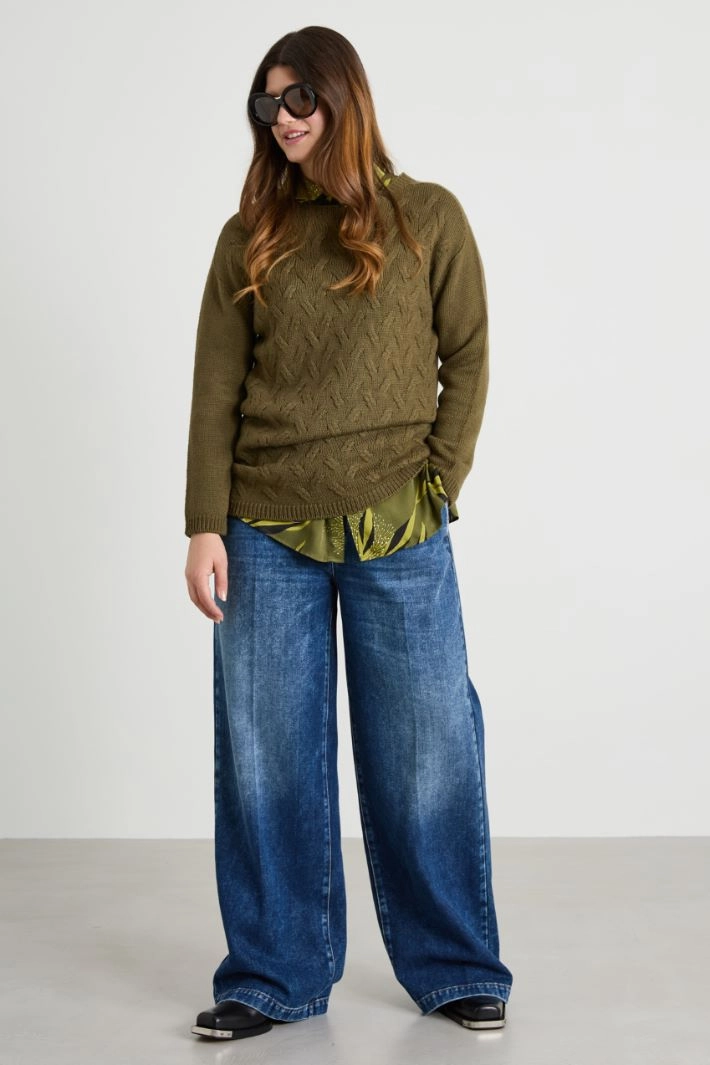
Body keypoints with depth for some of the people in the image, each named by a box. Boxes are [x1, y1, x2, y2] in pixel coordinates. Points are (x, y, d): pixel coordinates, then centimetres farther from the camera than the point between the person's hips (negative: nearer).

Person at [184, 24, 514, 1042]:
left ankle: (456, 969, 21)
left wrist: (438, 482, -7)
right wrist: (205, 525, -2)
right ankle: (275, 977, 20)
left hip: (400, 538, -2)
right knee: (266, 761, 5)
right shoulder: (250, 237, 9)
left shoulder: (429, 218, 5)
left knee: (427, 754, 4)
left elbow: (467, 357, 4)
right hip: (267, 537, 2)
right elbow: (215, 391, 5)